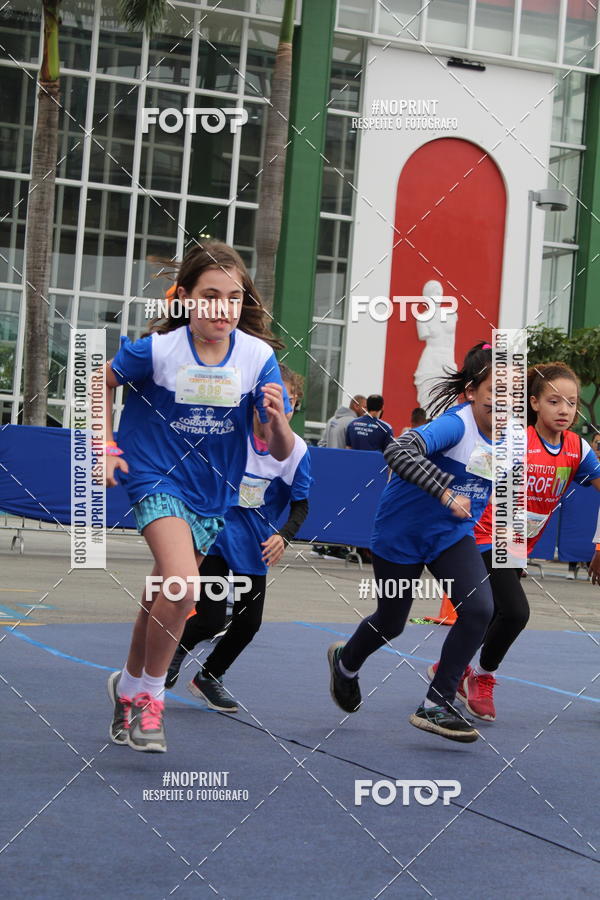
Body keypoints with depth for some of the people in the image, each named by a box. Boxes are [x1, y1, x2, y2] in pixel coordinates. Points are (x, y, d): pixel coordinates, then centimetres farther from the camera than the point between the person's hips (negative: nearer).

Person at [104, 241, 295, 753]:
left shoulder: (258, 356, -13)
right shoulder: (158, 349, -18)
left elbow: (282, 453, -13)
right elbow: (103, 381, 4)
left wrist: (277, 421, -34)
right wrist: (106, 447, -1)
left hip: (214, 494, 3)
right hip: (157, 479, -3)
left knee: (163, 602, 15)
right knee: (183, 585, -25)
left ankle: (129, 687, 41)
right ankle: (151, 695, -3)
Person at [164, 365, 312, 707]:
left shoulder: (296, 450, -9)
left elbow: (301, 504, -3)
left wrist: (283, 536, -19)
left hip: (254, 546, 3)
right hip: (215, 535, -3)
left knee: (248, 622, 5)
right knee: (212, 618, -10)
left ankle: (209, 677, 32)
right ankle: (179, 649, 25)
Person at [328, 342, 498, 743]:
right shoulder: (455, 424, -28)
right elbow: (398, 451, -45)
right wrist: (445, 493, -46)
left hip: (452, 534, 5)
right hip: (401, 534, -5)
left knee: (480, 608, -18)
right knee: (391, 623, 12)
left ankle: (436, 705, -6)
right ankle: (346, 661, 47)